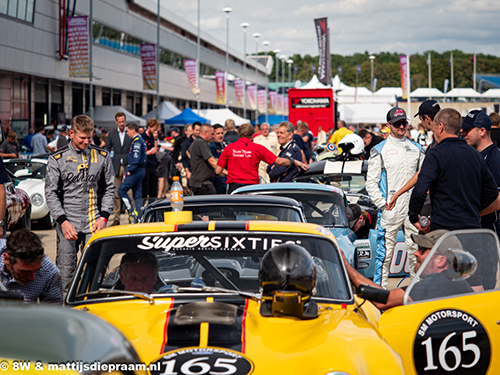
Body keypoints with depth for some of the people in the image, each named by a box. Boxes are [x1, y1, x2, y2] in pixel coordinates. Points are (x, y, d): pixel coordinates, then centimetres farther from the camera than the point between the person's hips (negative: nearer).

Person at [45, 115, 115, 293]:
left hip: (94, 224, 1)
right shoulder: (57, 159, 2)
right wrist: (63, 221, -10)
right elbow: (51, 193, 1)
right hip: (68, 224, -1)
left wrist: (103, 217, 1)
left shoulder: (102, 156, 8)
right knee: (65, 272, -1)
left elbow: (109, 188, 13)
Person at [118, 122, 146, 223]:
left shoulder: (136, 141, -13)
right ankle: (139, 218, 8)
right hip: (140, 171, 10)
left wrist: (129, 170, -19)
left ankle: (132, 213, -12)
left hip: (136, 171, -10)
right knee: (138, 195, 9)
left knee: (121, 190, -9)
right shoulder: (141, 140, 18)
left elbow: (136, 158, -22)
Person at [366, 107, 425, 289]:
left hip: (413, 209, 4)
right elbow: (371, 182, -1)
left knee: (416, 250, 6)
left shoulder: (416, 149, 13)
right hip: (390, 210, -3)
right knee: (385, 250, -3)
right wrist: (383, 205, -9)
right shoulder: (379, 150, 1)